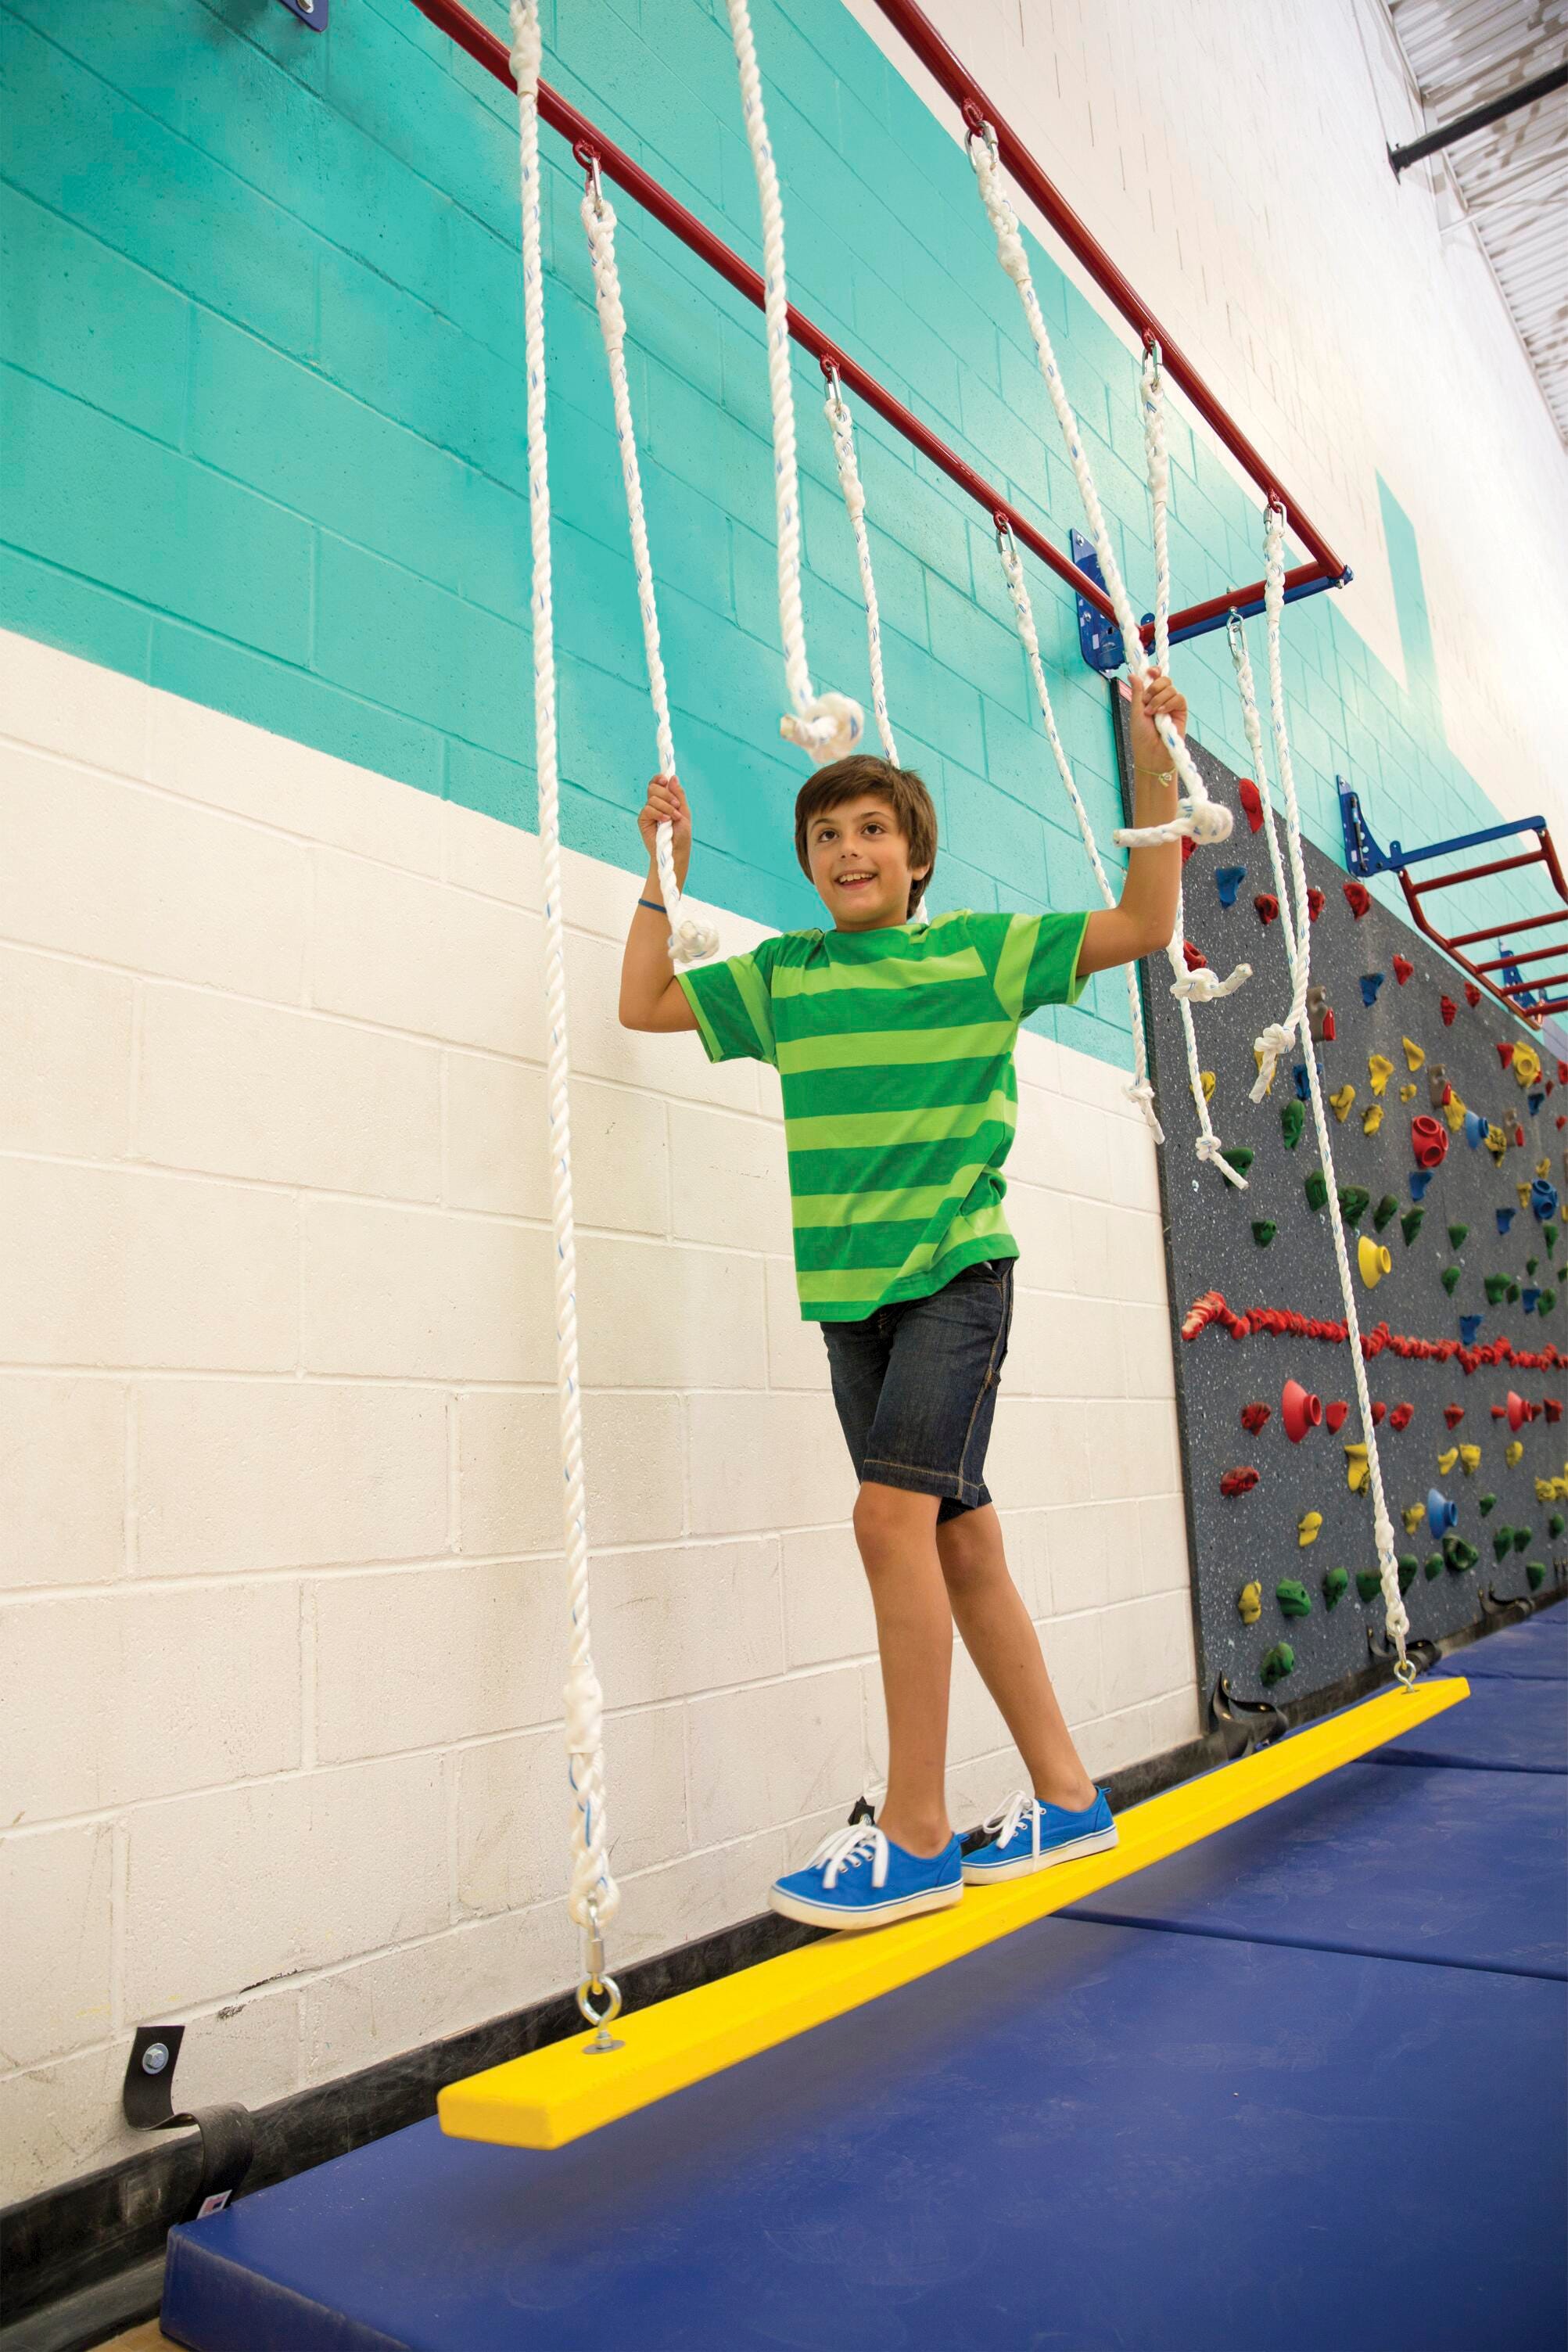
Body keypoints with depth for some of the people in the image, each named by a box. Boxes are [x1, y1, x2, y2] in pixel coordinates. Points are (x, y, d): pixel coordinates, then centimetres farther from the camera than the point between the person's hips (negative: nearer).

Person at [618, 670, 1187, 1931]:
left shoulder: (981, 950, 2)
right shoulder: (782, 976, 11)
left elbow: (1145, 924, 0)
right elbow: (644, 1003, 19)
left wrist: (1152, 766, -6)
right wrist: (664, 872, 13)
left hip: (955, 1271, -5)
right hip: (850, 1294, 5)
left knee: (894, 1510, -19)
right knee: (960, 1541, 8)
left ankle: (916, 1835, -6)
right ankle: (1066, 1795, 23)